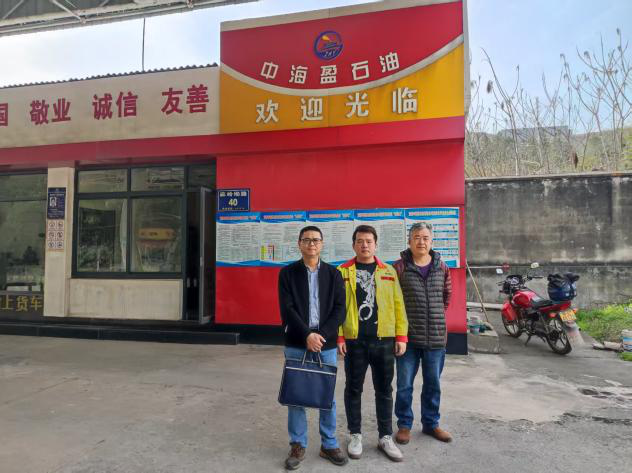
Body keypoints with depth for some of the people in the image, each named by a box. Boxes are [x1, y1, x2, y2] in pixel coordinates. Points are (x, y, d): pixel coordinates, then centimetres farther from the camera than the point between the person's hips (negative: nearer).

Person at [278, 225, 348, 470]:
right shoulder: (287, 273, 1)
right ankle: (298, 445, 24)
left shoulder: (333, 274, 5)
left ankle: (329, 445, 26)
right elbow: (287, 309, -7)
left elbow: (339, 309, -1)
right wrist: (307, 335, -17)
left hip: (326, 345, 1)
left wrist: (321, 335, -13)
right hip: (296, 345, -1)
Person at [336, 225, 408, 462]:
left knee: (384, 390, 12)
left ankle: (385, 437, 28)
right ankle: (355, 435, 28)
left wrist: (401, 336, -2)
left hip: (384, 340, 2)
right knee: (353, 389, 11)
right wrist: (338, 336, -9)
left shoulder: (389, 271, 6)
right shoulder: (343, 272, 1)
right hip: (354, 340, -1)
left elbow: (398, 305, 3)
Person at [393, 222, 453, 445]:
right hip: (408, 336, -3)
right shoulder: (399, 267, -8)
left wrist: (438, 315, 13)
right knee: (404, 384, 8)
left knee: (433, 384, 16)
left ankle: (431, 423, 34)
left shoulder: (441, 267, 4)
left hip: (436, 336, 3)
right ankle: (404, 425, 26)